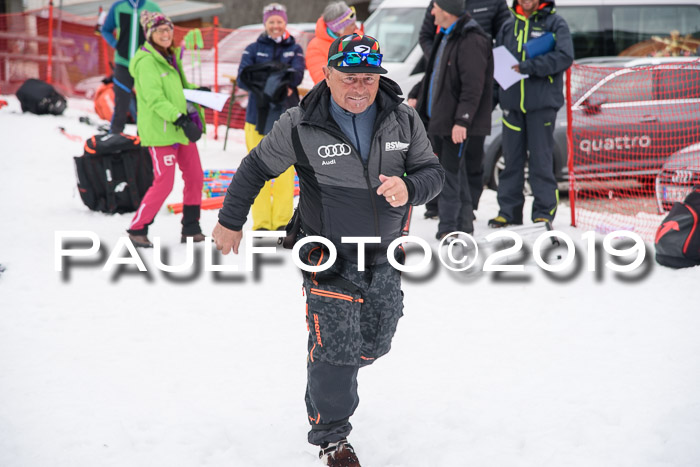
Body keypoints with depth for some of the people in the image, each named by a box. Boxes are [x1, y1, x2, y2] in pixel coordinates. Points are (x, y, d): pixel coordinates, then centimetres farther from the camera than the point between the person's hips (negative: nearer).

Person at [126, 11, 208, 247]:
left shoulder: (171, 57, 12)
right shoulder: (146, 61, -14)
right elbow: (155, 99, -22)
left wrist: (198, 91, 8)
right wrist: (180, 119, -31)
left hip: (182, 129, 9)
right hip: (159, 130, -9)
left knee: (195, 177, 10)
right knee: (164, 183, -9)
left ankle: (190, 229, 22)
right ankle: (137, 229, 3)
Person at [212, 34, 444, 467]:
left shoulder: (403, 120, -5)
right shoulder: (300, 126, -14)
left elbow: (433, 171, 1)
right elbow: (257, 168, 0)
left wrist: (409, 188, -23)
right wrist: (230, 220, 9)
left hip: (384, 259, 4)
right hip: (329, 260, -4)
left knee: (374, 344, 16)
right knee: (335, 351, -6)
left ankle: (332, 371, 47)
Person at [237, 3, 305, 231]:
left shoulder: (294, 49, 11)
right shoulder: (253, 49, 10)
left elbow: (298, 75, -7)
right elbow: (242, 78, -5)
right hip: (258, 115, 0)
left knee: (285, 169, -4)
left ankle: (282, 220, 3)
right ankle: (261, 222, 4)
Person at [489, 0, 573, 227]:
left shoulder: (555, 23, 1)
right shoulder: (508, 27, 16)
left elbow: (565, 57, -12)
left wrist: (528, 67, -17)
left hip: (542, 102, -4)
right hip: (512, 103, 5)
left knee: (541, 159, -3)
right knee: (512, 158, 7)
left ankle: (544, 212, 4)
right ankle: (509, 211, 13)